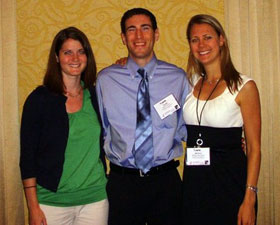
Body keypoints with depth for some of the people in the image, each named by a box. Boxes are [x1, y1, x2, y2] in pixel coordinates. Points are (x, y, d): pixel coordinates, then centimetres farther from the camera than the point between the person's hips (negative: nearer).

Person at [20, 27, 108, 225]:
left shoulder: (96, 95, 4)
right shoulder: (39, 99, -6)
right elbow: (27, 156, -5)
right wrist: (33, 207, -9)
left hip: (95, 198, 3)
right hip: (52, 201, -3)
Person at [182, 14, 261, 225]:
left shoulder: (243, 86, -8)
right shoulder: (191, 83, 6)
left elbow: (254, 148, -8)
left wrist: (249, 198, -15)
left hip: (230, 181, -4)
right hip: (193, 181, 5)